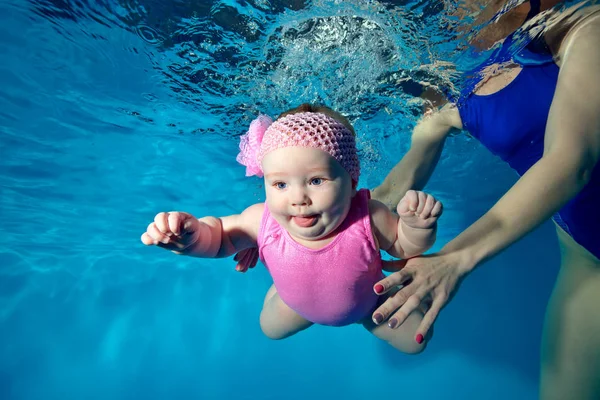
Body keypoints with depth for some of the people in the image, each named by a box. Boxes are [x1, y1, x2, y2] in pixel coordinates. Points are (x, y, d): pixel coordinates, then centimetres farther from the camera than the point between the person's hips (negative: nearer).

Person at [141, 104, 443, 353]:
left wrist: (418, 225, -43)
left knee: (414, 342, 14)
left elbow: (404, 247, -20)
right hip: (298, 303, 2)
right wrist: (192, 234, -41)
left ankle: (363, 316, 40)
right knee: (270, 328, 27)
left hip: (366, 301, -1)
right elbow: (219, 235, -18)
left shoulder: (368, 217, -40)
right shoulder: (262, 220, -37)